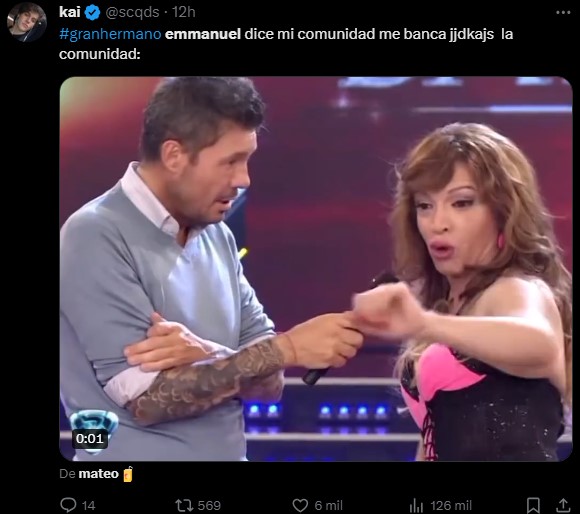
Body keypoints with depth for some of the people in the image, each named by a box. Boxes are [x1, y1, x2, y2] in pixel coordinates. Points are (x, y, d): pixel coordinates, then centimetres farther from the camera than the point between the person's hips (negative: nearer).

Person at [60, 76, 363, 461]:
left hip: (228, 451, 5)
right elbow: (148, 398, -20)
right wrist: (286, 348, -21)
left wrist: (206, 354, -19)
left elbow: (268, 381, 0)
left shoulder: (219, 237, 2)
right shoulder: (97, 238, -15)